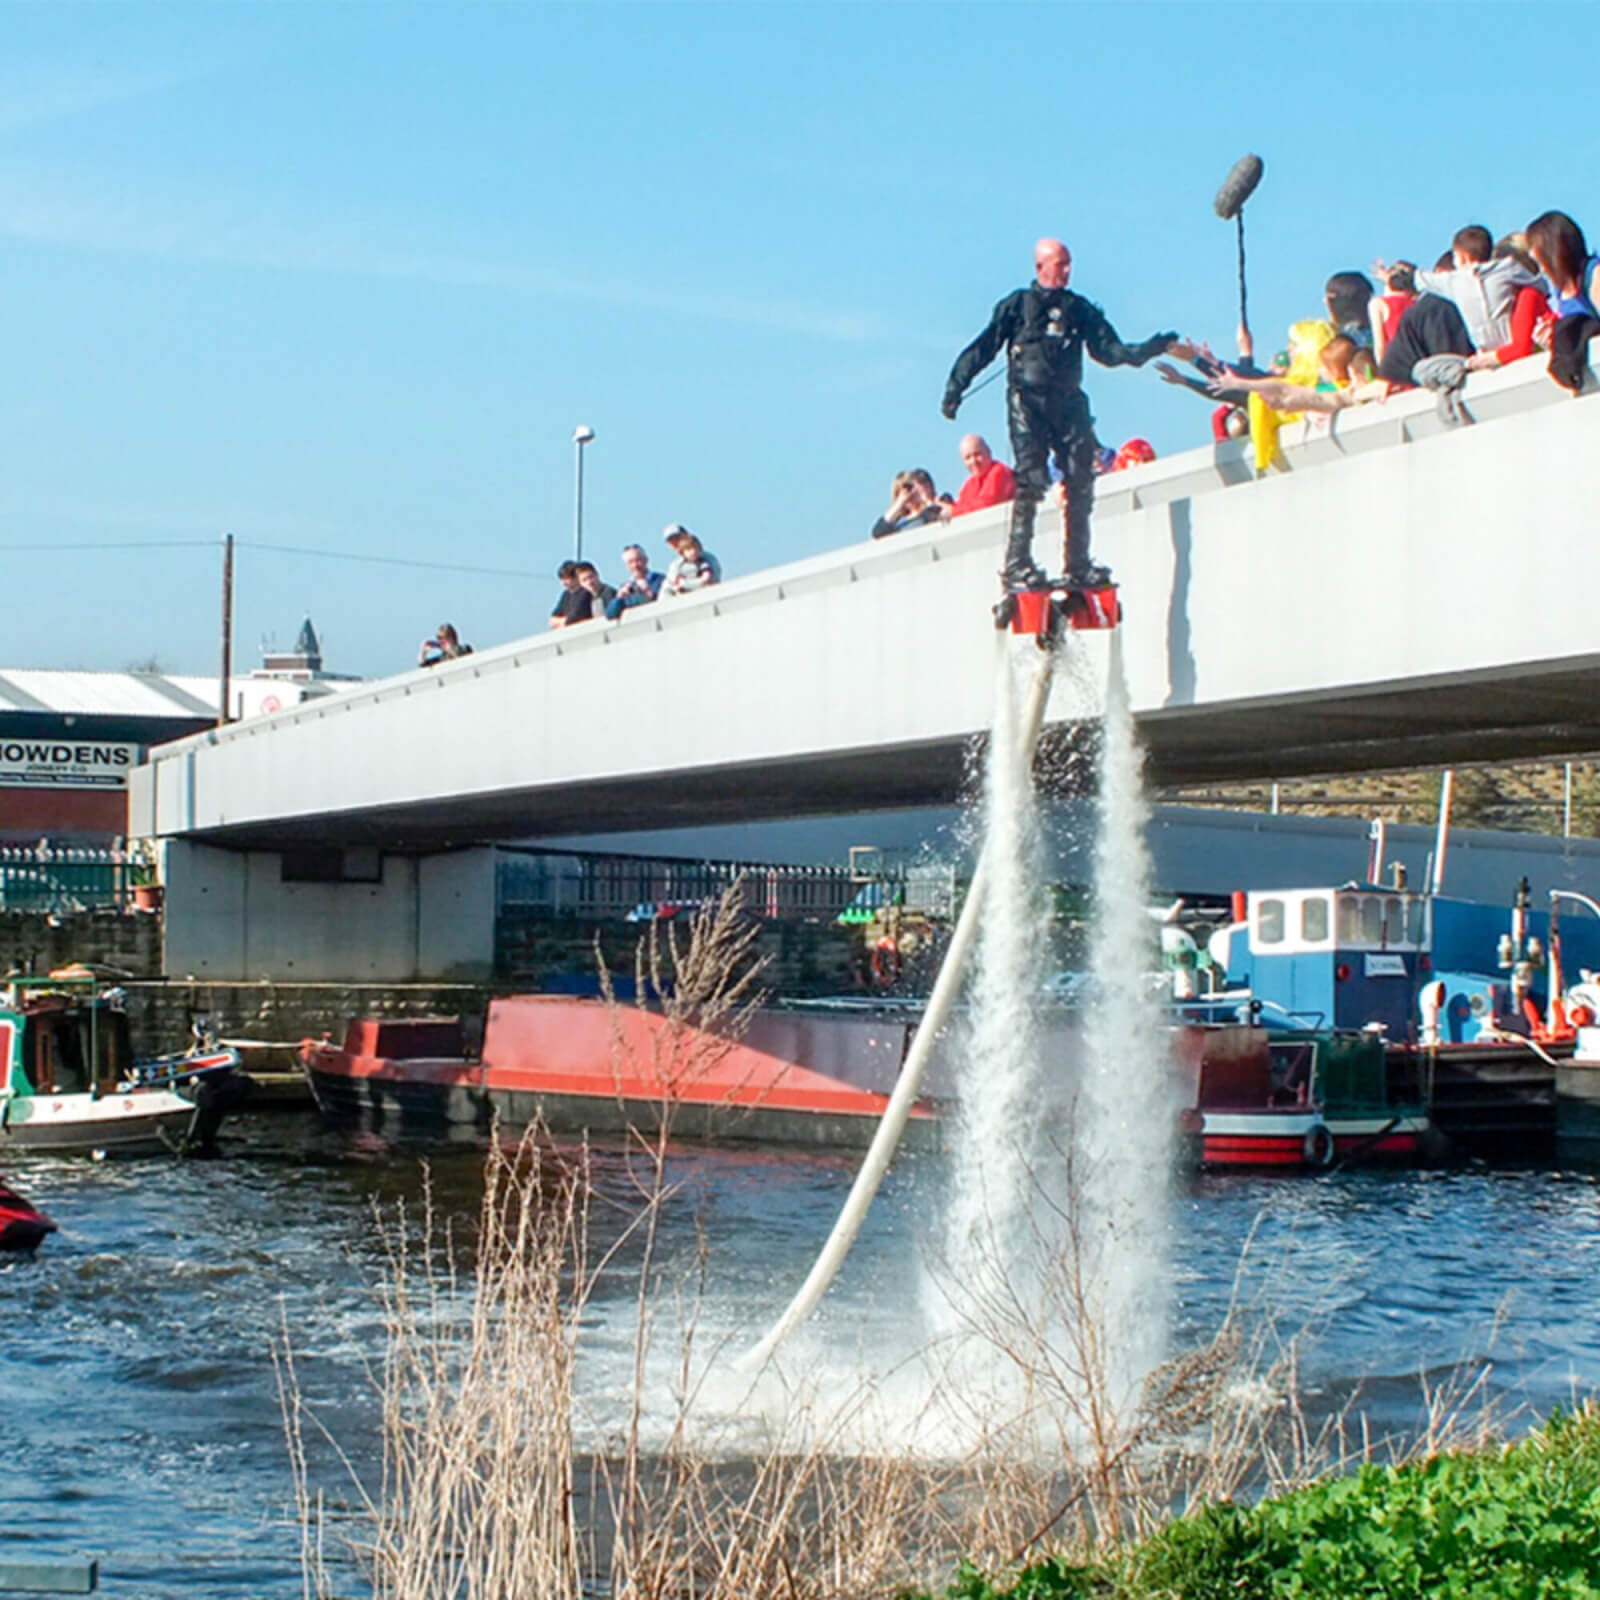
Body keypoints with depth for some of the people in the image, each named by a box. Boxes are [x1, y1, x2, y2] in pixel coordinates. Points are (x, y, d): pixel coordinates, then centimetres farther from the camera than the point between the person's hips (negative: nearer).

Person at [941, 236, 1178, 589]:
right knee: (1031, 480, -14)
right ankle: (1018, 564, -13)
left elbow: (1108, 350, 11)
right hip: (1028, 403, -4)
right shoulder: (1017, 305, 6)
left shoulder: (1080, 309, 16)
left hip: (1068, 404, 4)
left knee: (1081, 481, -3)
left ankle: (1078, 564, 4)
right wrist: (955, 388, -3)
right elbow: (984, 347, 4)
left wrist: (1147, 350, -5)